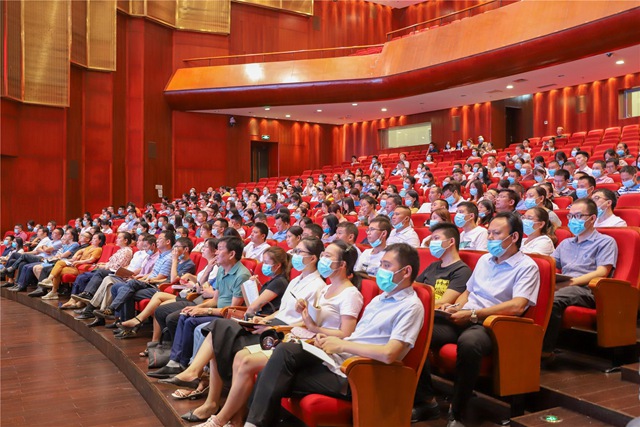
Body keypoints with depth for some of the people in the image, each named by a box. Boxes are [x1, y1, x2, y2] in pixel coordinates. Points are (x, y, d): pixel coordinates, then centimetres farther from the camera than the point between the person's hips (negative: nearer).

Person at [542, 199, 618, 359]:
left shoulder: (605, 242, 11)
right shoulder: (565, 243, 31)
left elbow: (601, 273, -4)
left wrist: (572, 282, -17)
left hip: (587, 290, -5)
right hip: (562, 287, 5)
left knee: (554, 300, -38)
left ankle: (545, 350, -30)